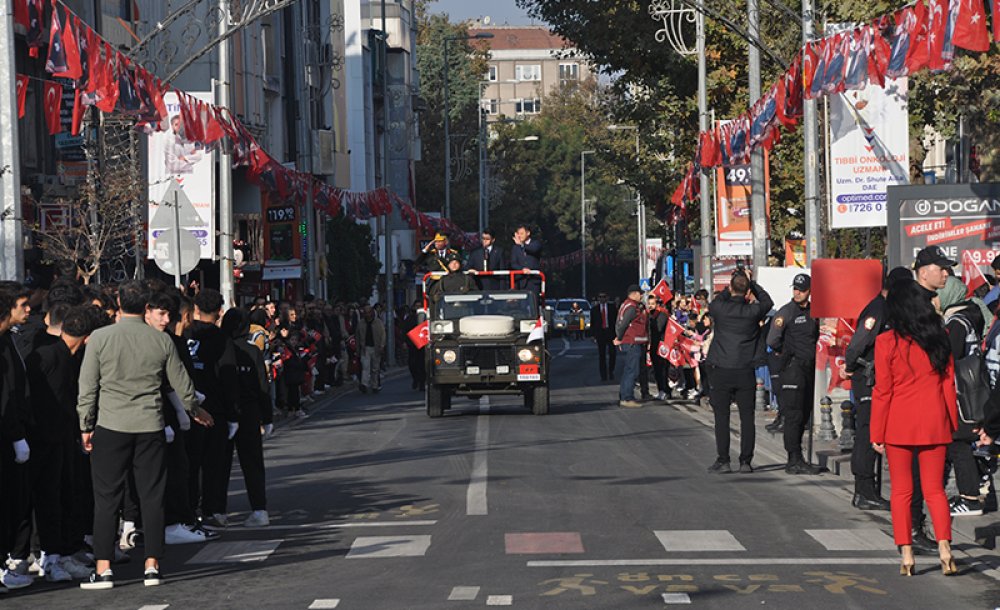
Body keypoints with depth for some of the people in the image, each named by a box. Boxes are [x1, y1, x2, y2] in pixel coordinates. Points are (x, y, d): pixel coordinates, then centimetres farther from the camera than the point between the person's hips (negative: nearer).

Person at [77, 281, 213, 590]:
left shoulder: (100, 338, -5)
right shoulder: (161, 341, 1)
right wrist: (195, 411, 29)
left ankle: (103, 569, 1)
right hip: (150, 426, 2)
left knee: (106, 498, 3)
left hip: (111, 426, -1)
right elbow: (182, 385, 11)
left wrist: (86, 426, 8)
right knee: (152, 497, 7)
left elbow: (87, 388, -3)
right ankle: (152, 566, 8)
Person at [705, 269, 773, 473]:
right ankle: (745, 461, 6)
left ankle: (723, 461, 3)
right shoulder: (752, 311, -7)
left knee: (721, 417, 4)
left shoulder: (719, 308, -8)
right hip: (745, 372, 0)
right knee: (747, 417, 6)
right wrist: (751, 282, 17)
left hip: (721, 372, 0)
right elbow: (767, 301, 14)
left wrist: (730, 289, 19)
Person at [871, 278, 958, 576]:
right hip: (934, 423, 2)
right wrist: (953, 424, 12)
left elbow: (882, 391, -6)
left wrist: (877, 433, -1)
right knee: (934, 488, 8)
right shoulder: (940, 338, 1)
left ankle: (906, 554, 3)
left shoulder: (887, 342, -8)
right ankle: (944, 544, -10)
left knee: (901, 491, 7)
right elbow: (949, 383, 5)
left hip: (899, 425, -2)